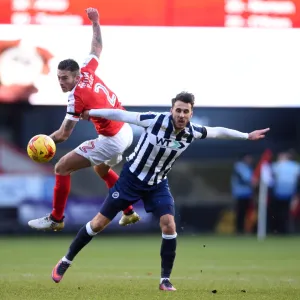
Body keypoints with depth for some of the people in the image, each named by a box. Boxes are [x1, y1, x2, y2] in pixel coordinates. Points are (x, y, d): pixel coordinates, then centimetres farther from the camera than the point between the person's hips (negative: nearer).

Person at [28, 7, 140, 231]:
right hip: (126, 131, 9)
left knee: (62, 167, -4)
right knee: (102, 169, 35)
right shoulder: (88, 71, -3)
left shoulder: (77, 97, -22)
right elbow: (97, 47, 16)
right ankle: (129, 213, 39)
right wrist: (96, 22, 22)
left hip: (112, 141, -9)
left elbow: (64, 135, -20)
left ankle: (56, 219, 5)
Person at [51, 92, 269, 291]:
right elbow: (121, 115, -18)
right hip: (132, 178, -3)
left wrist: (247, 136, 11)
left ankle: (165, 280, -3)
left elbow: (218, 131, 4)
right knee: (98, 224, 1)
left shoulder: (192, 132, -14)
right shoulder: (155, 121, -26)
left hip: (158, 184, 3)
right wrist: (91, 112, -14)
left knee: (169, 226, -16)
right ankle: (66, 261, 19)